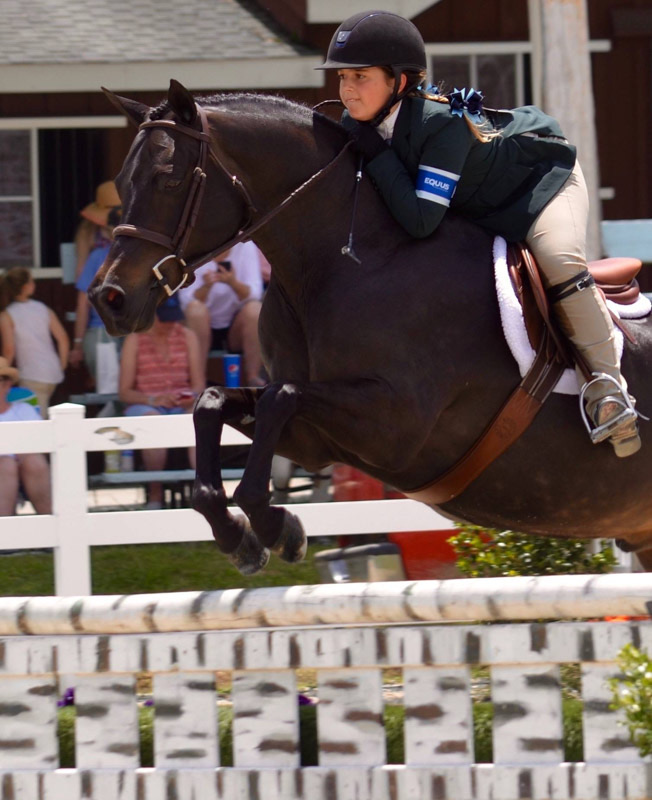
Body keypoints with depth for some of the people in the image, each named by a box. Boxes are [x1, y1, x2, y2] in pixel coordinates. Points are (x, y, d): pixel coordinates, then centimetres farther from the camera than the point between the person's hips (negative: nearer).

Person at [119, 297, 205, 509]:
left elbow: (199, 384, 9)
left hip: (182, 405, 2)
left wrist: (192, 396, -15)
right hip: (145, 405, -2)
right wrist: (153, 399, -18)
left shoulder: (187, 337, 12)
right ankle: (155, 495, -29)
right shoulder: (135, 340, 3)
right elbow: (125, 392, -1)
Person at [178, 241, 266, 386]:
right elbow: (186, 302, -16)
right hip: (205, 329, -1)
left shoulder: (245, 246, -6)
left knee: (255, 308, -27)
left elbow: (254, 295, -14)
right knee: (195, 309, -30)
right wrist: (206, 287, -37)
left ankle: (253, 377, -18)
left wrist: (233, 283, -35)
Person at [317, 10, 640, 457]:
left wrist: (377, 154, -42)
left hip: (542, 174, -9)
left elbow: (421, 220, -46)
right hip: (477, 209, 9)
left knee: (559, 258, -31)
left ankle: (607, 385, -24)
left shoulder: (442, 123, -42)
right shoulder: (358, 123, -18)